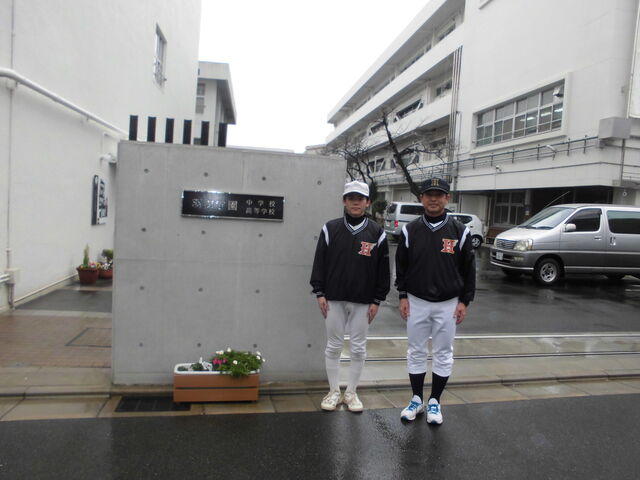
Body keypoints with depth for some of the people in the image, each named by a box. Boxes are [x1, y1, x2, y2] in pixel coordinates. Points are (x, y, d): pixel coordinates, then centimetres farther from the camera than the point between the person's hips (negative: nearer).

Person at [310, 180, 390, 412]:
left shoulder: (377, 233, 1)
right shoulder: (330, 228, 1)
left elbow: (383, 269, 3)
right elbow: (319, 262, 3)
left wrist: (377, 300, 0)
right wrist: (319, 293, -3)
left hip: (363, 301, 0)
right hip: (334, 299, 0)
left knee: (358, 348, 8)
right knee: (333, 346, 8)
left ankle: (351, 392, 24)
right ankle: (334, 392, 23)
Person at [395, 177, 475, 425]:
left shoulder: (460, 231, -3)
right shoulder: (410, 230, 0)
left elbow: (469, 269, 1)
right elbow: (401, 266, 5)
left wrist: (464, 301, -2)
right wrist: (403, 296, 1)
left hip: (448, 304, -1)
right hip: (416, 302, 1)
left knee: (443, 354, 8)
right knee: (416, 352, 10)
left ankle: (434, 402, 24)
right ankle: (417, 400, 25)